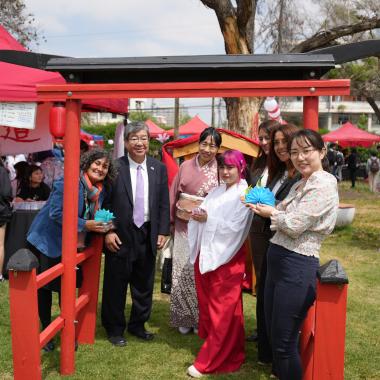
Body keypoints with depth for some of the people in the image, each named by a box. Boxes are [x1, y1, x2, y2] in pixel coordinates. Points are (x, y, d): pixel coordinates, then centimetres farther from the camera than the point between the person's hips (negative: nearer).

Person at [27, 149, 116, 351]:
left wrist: (102, 225, -12)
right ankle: (46, 331, 22)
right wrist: (84, 225, -30)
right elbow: (55, 213, -26)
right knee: (44, 288, 6)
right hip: (47, 242, -5)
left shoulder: (101, 190, -1)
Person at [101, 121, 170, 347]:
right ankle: (115, 329, 24)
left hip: (148, 235, 3)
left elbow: (164, 204, 6)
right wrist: (108, 231, -11)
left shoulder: (159, 168, 4)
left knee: (144, 285, 15)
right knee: (116, 285, 7)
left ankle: (138, 325, 32)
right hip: (121, 235, -3)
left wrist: (163, 232, 1)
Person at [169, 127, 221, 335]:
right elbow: (174, 195, 8)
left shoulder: (219, 170, -5)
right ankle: (184, 318, 22)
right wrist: (171, 221, 7)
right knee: (182, 271, 7)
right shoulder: (186, 166, 3)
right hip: (184, 227, 3)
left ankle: (201, 318, 20)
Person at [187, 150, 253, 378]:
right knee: (207, 304, 15)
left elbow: (235, 228, -18)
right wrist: (196, 215, -10)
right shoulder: (218, 191, 13)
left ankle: (209, 361, 9)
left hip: (226, 258, -8)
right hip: (206, 253, 8)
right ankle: (216, 346, 32)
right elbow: (206, 216, 11)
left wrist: (208, 219, -17)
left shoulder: (243, 194, -10)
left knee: (222, 311, 2)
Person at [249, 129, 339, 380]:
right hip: (278, 261, 10)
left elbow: (294, 225, -19)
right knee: (275, 338, 19)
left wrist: (271, 213, -2)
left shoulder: (323, 184, -14)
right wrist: (264, 207, 0)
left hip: (297, 267, -10)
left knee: (285, 345, 1)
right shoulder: (301, 184, 16)